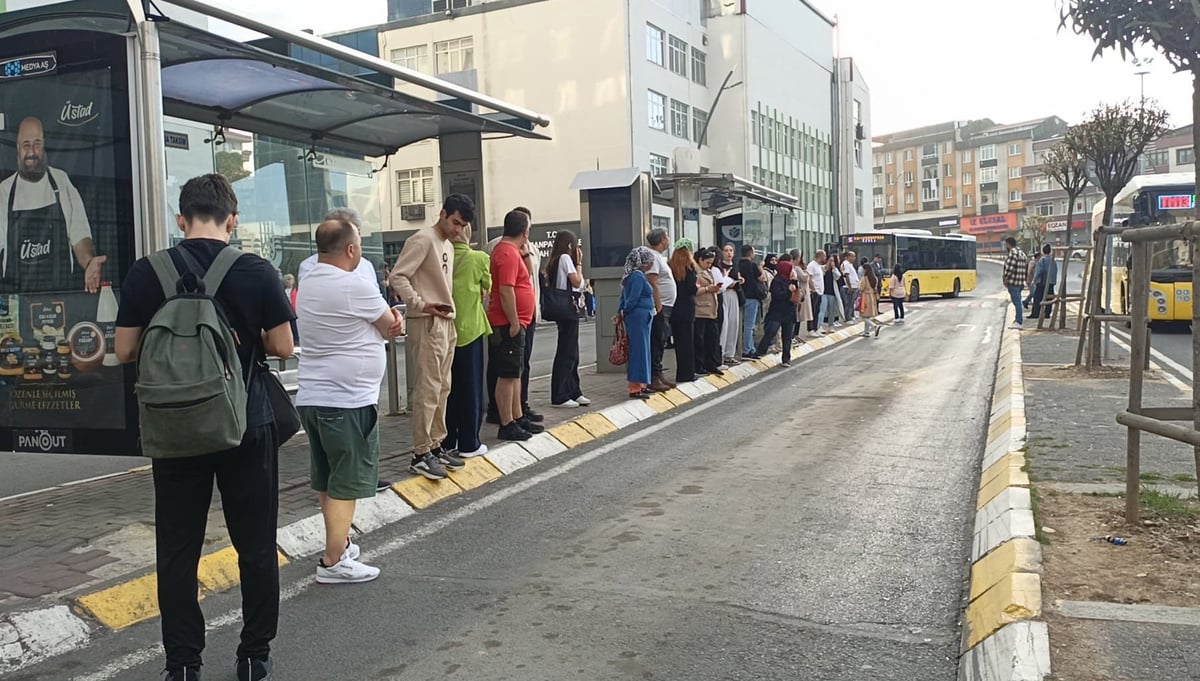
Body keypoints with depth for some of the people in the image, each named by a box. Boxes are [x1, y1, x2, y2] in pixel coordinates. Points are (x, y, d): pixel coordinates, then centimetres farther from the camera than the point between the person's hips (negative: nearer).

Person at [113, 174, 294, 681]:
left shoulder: (145, 274, -4)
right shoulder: (257, 273, -8)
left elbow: (125, 351, 0)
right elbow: (282, 347, -5)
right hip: (248, 428, -1)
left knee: (177, 551, 11)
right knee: (256, 547, 11)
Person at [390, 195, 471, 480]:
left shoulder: (448, 246, 17)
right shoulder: (422, 239, -11)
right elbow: (398, 277, -17)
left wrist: (450, 315, 13)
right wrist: (421, 305, -23)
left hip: (446, 324, 9)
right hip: (426, 324, -9)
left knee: (442, 389, 13)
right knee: (427, 390, -8)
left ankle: (436, 446, 21)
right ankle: (420, 455, -2)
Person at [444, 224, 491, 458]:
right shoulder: (479, 258, -9)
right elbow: (487, 288, 5)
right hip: (469, 328, -3)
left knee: (448, 386, 12)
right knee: (470, 387, 4)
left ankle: (447, 441, 18)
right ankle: (469, 444, 7)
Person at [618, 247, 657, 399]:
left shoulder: (632, 275, 16)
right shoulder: (638, 276, -15)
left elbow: (624, 298, 16)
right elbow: (633, 299, -17)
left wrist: (620, 312, 10)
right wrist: (624, 313, -5)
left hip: (641, 318, 10)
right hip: (640, 317, -10)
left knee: (641, 350, 14)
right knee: (639, 350, -7)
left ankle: (640, 384, 21)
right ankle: (635, 389, -6)